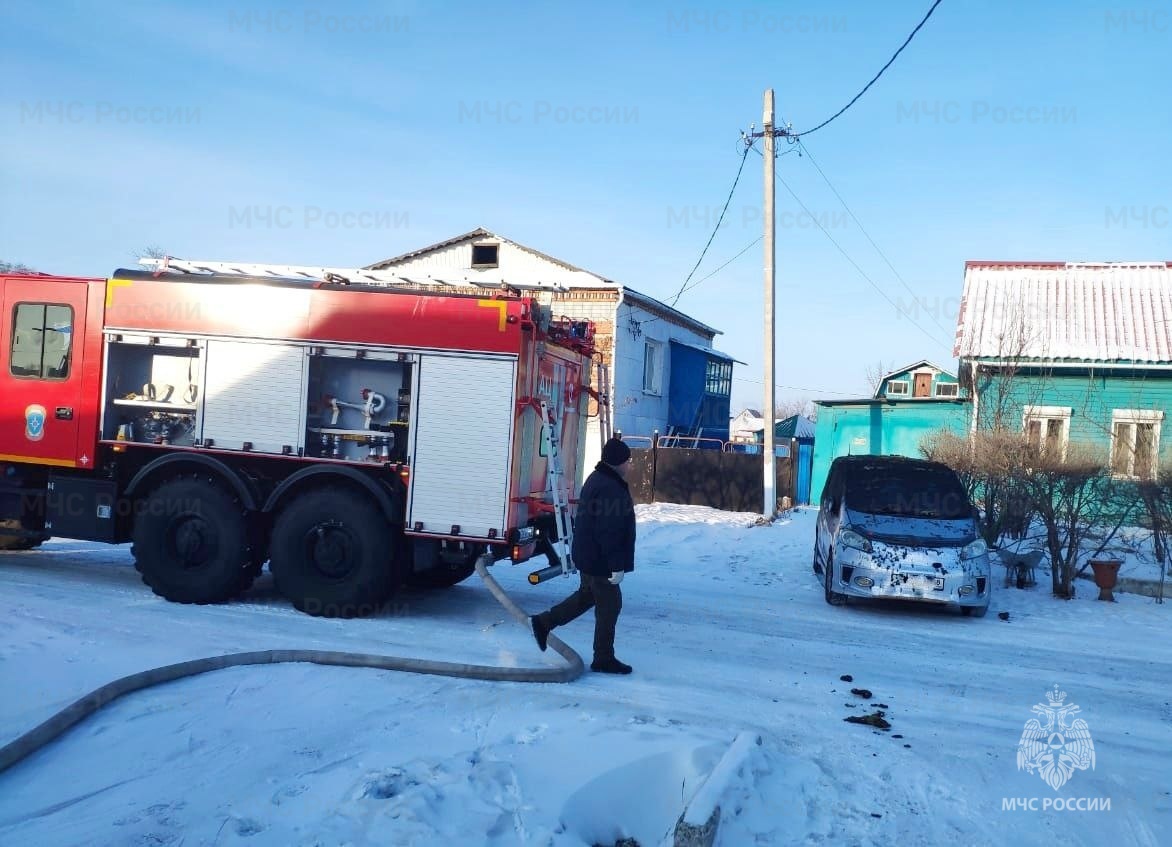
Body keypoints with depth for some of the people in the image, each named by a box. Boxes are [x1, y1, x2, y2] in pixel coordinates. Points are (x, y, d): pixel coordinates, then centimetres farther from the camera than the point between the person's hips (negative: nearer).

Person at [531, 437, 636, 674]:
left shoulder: (597, 479, 11)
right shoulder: (610, 489, -24)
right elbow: (609, 532, -26)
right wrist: (617, 565, -22)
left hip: (589, 556, 10)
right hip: (599, 559, -10)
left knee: (587, 595, 24)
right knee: (609, 605, 1)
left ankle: (543, 622, 29)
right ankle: (604, 659, 11)